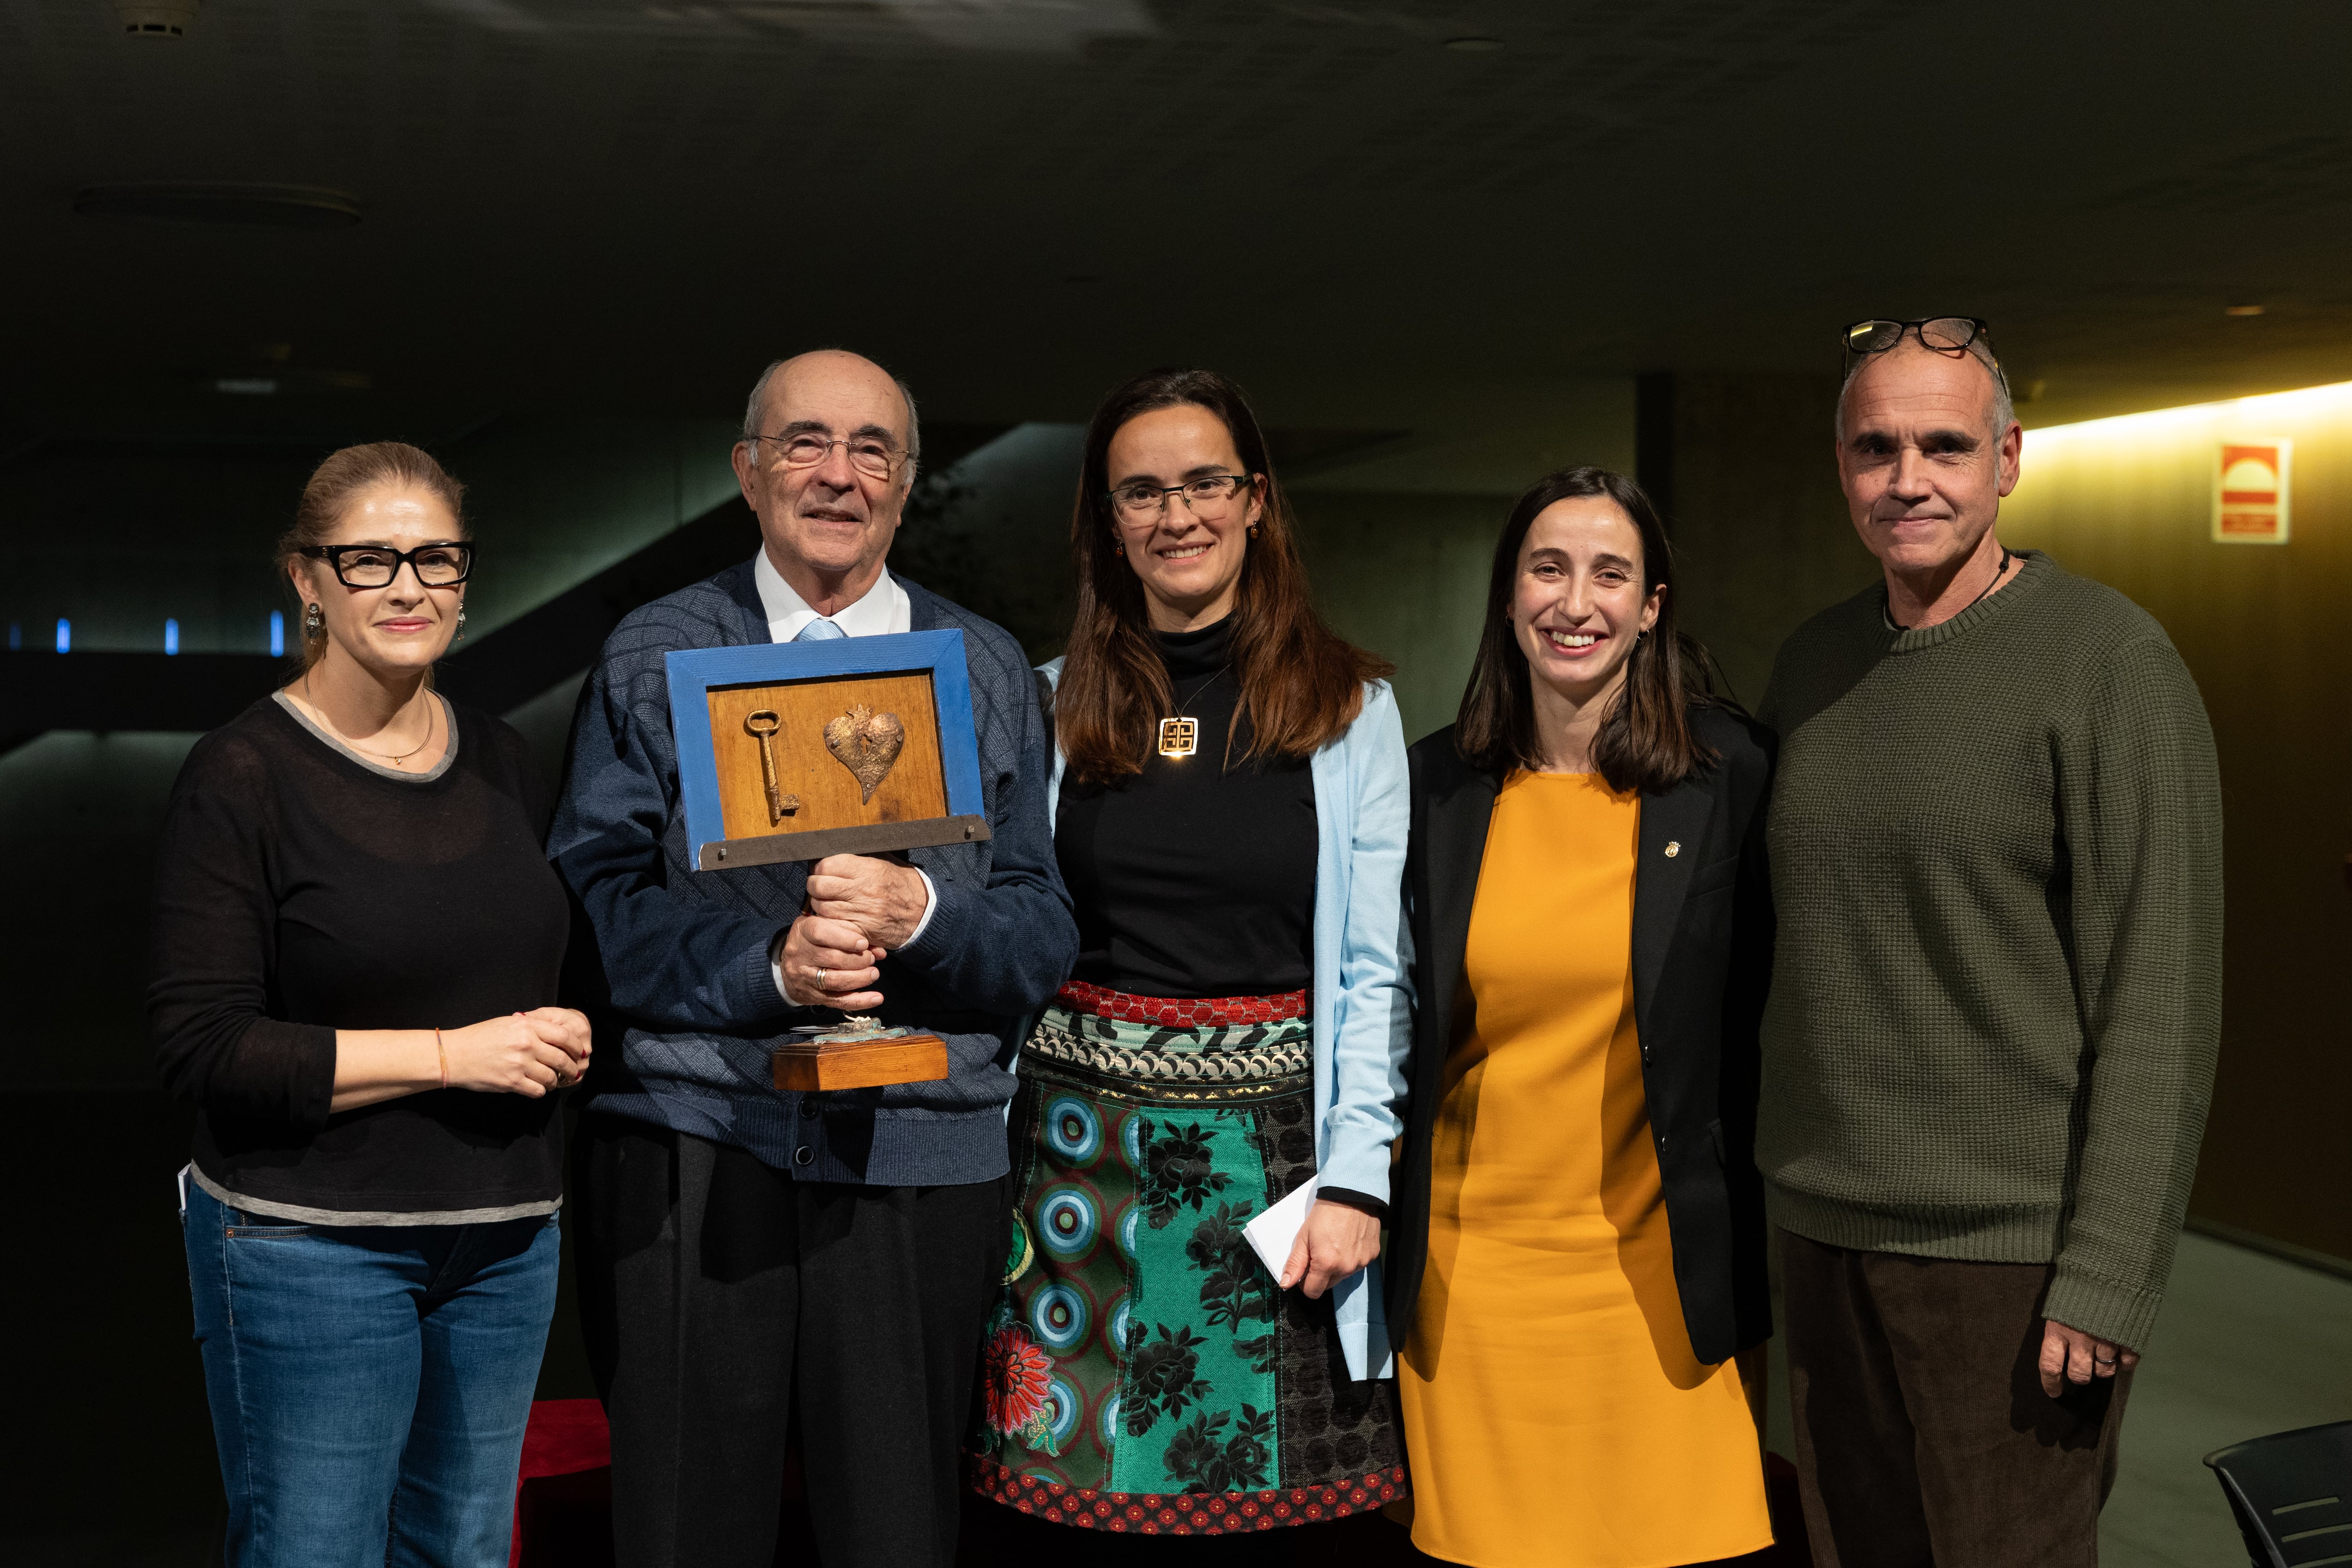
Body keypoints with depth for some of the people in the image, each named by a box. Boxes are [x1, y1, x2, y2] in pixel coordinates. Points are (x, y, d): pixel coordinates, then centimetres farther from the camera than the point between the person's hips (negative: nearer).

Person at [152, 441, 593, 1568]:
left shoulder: (499, 762, 9)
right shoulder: (242, 776, -9)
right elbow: (200, 1046, -15)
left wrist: (564, 1039, -1)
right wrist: (451, 1054, -18)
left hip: (504, 1239, 6)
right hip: (311, 1247, -6)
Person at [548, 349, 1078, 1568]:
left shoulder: (988, 671, 11)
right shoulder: (653, 658, 7)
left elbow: (1043, 935, 6)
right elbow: (594, 897, -1)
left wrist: (919, 912, -14)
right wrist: (766, 965, -16)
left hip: (921, 1157, 1)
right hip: (689, 1149, -1)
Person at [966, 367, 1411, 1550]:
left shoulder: (1349, 708, 2)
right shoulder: (1053, 704, 6)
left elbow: (1374, 970, 0)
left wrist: (1354, 1177, -7)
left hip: (1265, 1140, -1)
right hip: (1081, 1132, 1)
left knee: (1253, 1495, 4)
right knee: (1069, 1488, 5)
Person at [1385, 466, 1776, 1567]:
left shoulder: (1729, 775, -3)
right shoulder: (1434, 786, 2)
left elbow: (1765, 1022, 1)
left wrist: (1748, 1275, 1)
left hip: (1659, 1273, -1)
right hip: (1472, 1267, 2)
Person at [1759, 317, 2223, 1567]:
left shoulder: (2105, 659, -9)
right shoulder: (1811, 663, 10)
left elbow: (2160, 1002, -13)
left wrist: (2107, 1282, -17)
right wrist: (1760, 1177, 10)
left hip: (2007, 1245, -5)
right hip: (1822, 1228, 6)